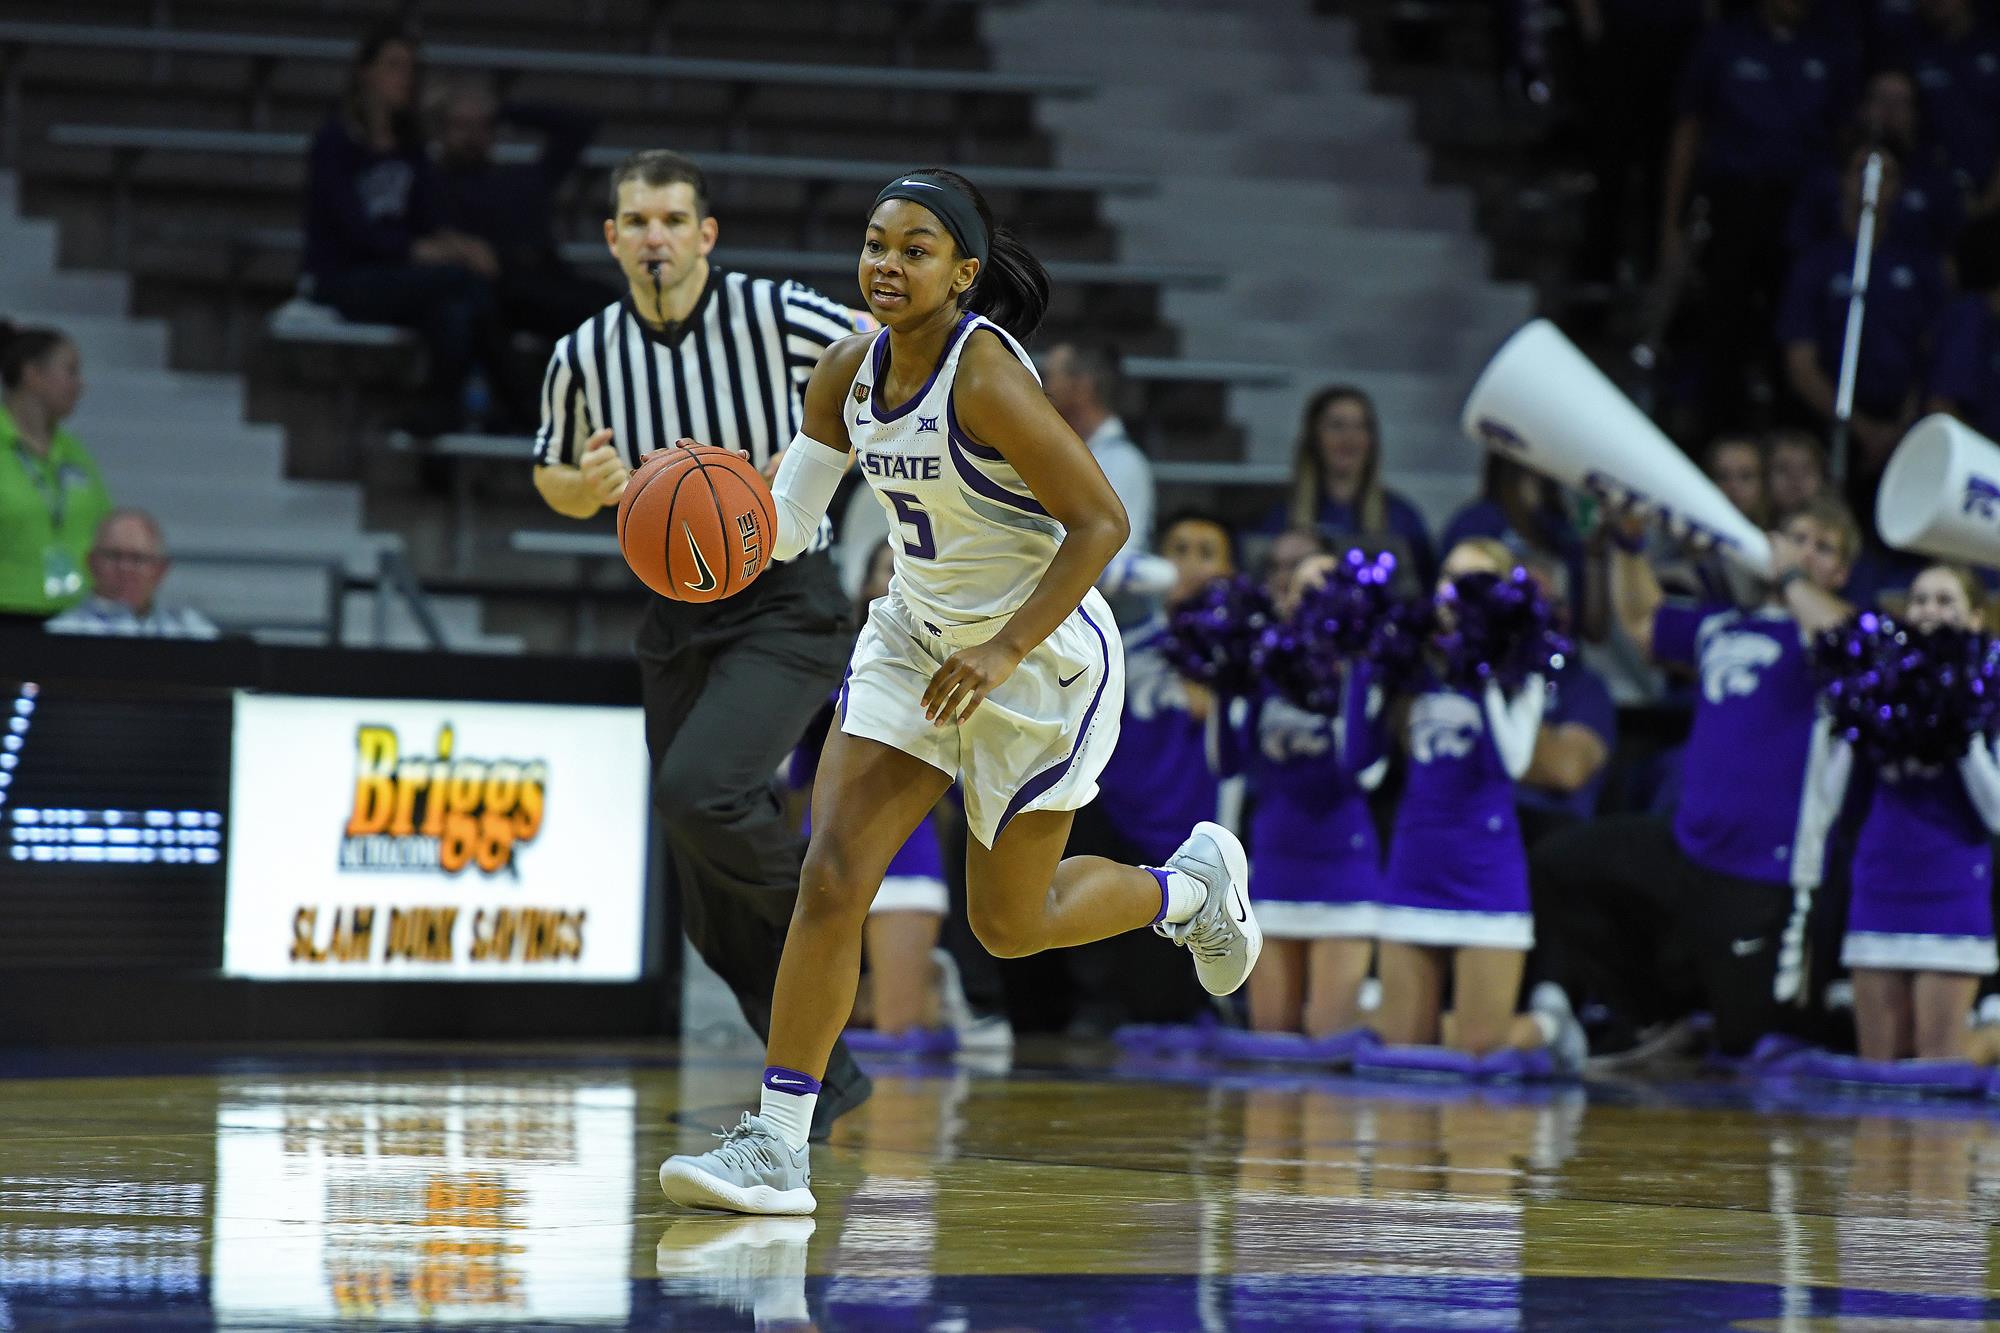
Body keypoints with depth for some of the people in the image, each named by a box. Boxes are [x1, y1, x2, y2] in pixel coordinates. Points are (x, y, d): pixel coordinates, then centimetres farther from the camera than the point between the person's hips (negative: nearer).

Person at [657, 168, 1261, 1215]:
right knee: (832, 879, -10)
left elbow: (1101, 521, -24)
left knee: (1009, 924, 10)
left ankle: (1193, 883, 38)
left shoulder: (985, 377, -26)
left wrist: (1005, 650, -29)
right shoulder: (849, 371, -5)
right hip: (915, 638, 6)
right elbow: (786, 521, 3)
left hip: (1042, 657, -6)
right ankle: (777, 1144, -8)